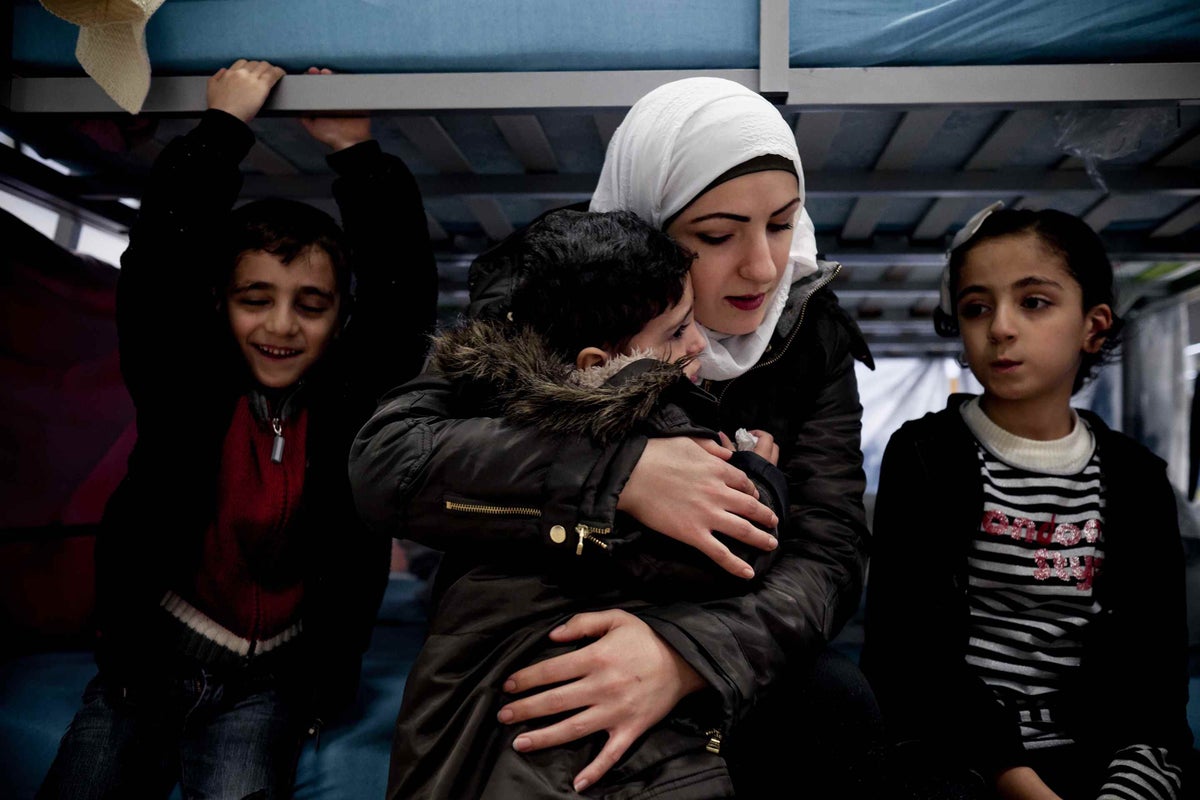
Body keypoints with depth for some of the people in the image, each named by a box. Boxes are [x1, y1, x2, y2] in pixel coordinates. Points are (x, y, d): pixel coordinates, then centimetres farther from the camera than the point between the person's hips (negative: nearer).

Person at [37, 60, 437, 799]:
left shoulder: (353, 398, -8)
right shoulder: (184, 382, -8)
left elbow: (407, 291, -18)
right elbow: (158, 258, -18)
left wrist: (357, 151, -17)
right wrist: (224, 125, -14)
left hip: (272, 678, -1)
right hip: (152, 651, 1)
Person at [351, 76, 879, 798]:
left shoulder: (809, 330, -8)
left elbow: (829, 549, -18)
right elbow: (384, 462, -28)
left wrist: (686, 656, -38)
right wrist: (624, 475, -36)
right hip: (546, 653, -1)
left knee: (836, 701, -27)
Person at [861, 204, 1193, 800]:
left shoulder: (1135, 478, 7)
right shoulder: (925, 454, -3)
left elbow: (1155, 662, 3)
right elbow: (906, 640, -10)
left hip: (1091, 746, 4)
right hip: (952, 745, -3)